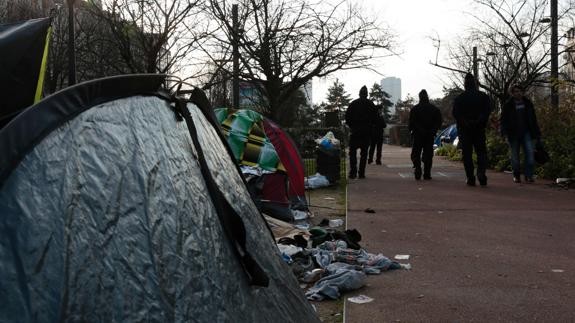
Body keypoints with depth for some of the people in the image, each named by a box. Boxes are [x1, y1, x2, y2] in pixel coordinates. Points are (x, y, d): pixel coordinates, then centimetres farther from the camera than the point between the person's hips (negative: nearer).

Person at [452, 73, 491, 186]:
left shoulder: (459, 98, 3)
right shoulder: (483, 96, 5)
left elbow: (455, 113, -9)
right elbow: (487, 111, -8)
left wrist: (464, 123, -6)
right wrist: (478, 122, -8)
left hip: (464, 130, 0)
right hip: (479, 130, 1)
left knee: (467, 154, 4)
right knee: (481, 151, 10)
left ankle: (470, 178, -1)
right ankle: (481, 171, -15)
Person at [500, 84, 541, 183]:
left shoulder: (528, 103, 11)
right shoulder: (508, 105, 1)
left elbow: (533, 119, 17)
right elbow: (503, 120, 1)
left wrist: (537, 133, 13)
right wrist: (504, 131, -14)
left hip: (526, 133, 2)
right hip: (513, 134, -2)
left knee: (529, 153, -12)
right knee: (515, 156, 4)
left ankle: (528, 175, -8)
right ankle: (516, 176, 17)